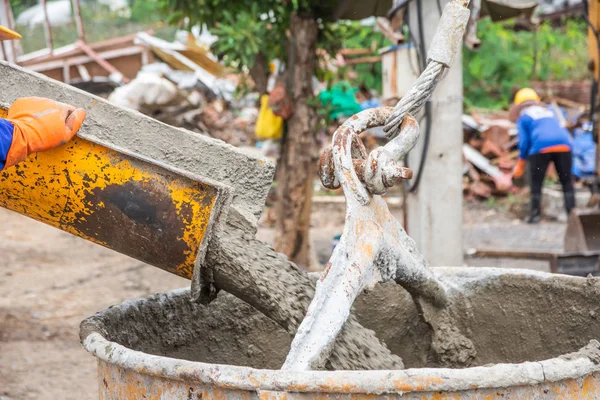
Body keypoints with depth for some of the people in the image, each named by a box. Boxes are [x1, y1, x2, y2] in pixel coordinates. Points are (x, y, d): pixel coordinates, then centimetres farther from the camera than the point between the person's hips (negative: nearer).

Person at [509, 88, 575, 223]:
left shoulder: (522, 117, 15)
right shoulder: (549, 112, 30)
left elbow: (524, 142, 6)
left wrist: (520, 165, 15)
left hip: (541, 147, -3)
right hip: (564, 145, 3)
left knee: (536, 183, 11)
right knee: (567, 181, 12)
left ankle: (535, 214, 7)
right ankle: (572, 212, 6)